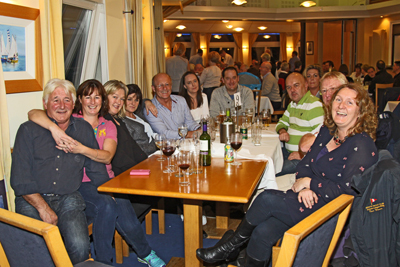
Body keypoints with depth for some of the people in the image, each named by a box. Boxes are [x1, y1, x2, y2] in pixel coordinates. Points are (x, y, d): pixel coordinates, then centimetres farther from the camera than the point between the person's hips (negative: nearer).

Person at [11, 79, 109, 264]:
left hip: (68, 200, 2)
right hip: (32, 200, -1)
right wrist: (43, 207, -11)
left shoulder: (84, 129, 10)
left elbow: (97, 170, 15)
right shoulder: (28, 130, 2)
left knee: (80, 246, -23)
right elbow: (20, 179, -3)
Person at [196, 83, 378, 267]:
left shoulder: (362, 145, -13)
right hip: (308, 198, 7)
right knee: (262, 233, -18)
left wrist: (309, 183, -14)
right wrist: (304, 187, -11)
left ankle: (230, 246, 0)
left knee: (267, 198, -23)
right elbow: (305, 165, 11)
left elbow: (349, 189, -21)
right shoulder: (327, 132, 10)